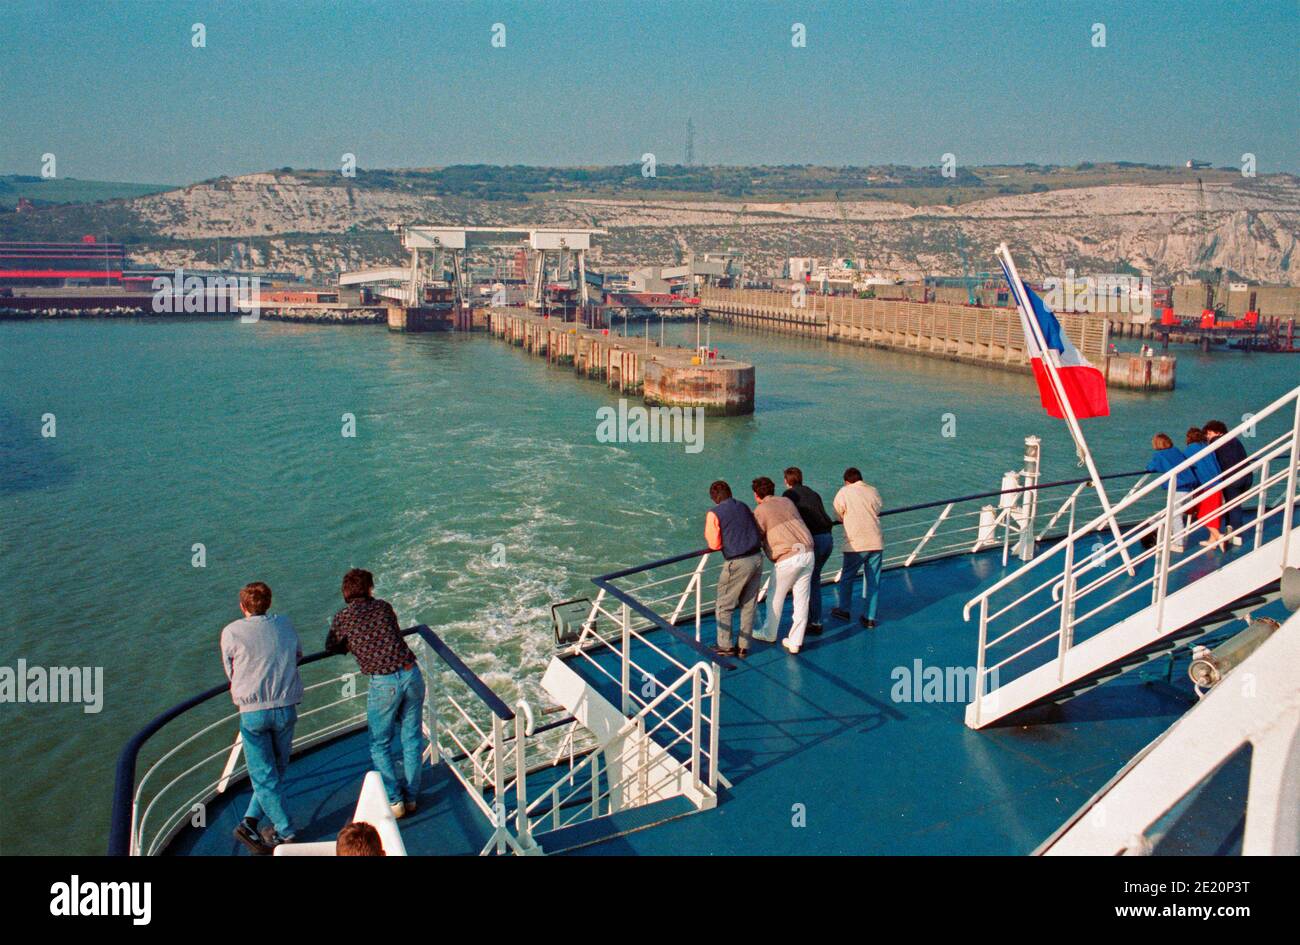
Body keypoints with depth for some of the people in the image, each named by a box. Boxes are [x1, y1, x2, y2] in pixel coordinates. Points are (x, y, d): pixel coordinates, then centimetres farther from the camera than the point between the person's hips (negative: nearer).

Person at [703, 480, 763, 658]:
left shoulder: (714, 513, -7)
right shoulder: (743, 506, 10)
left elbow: (714, 544, -6)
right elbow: (756, 530, 15)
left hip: (737, 563, -6)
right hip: (756, 559, 6)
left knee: (724, 606, 10)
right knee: (749, 606, 14)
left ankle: (725, 646, 15)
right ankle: (744, 647, 19)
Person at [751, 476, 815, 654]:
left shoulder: (760, 511, -1)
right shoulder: (787, 501, 16)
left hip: (787, 558, -5)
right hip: (807, 552, 6)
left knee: (775, 598, 15)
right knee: (801, 600, 9)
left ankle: (770, 635, 31)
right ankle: (795, 642, 14)